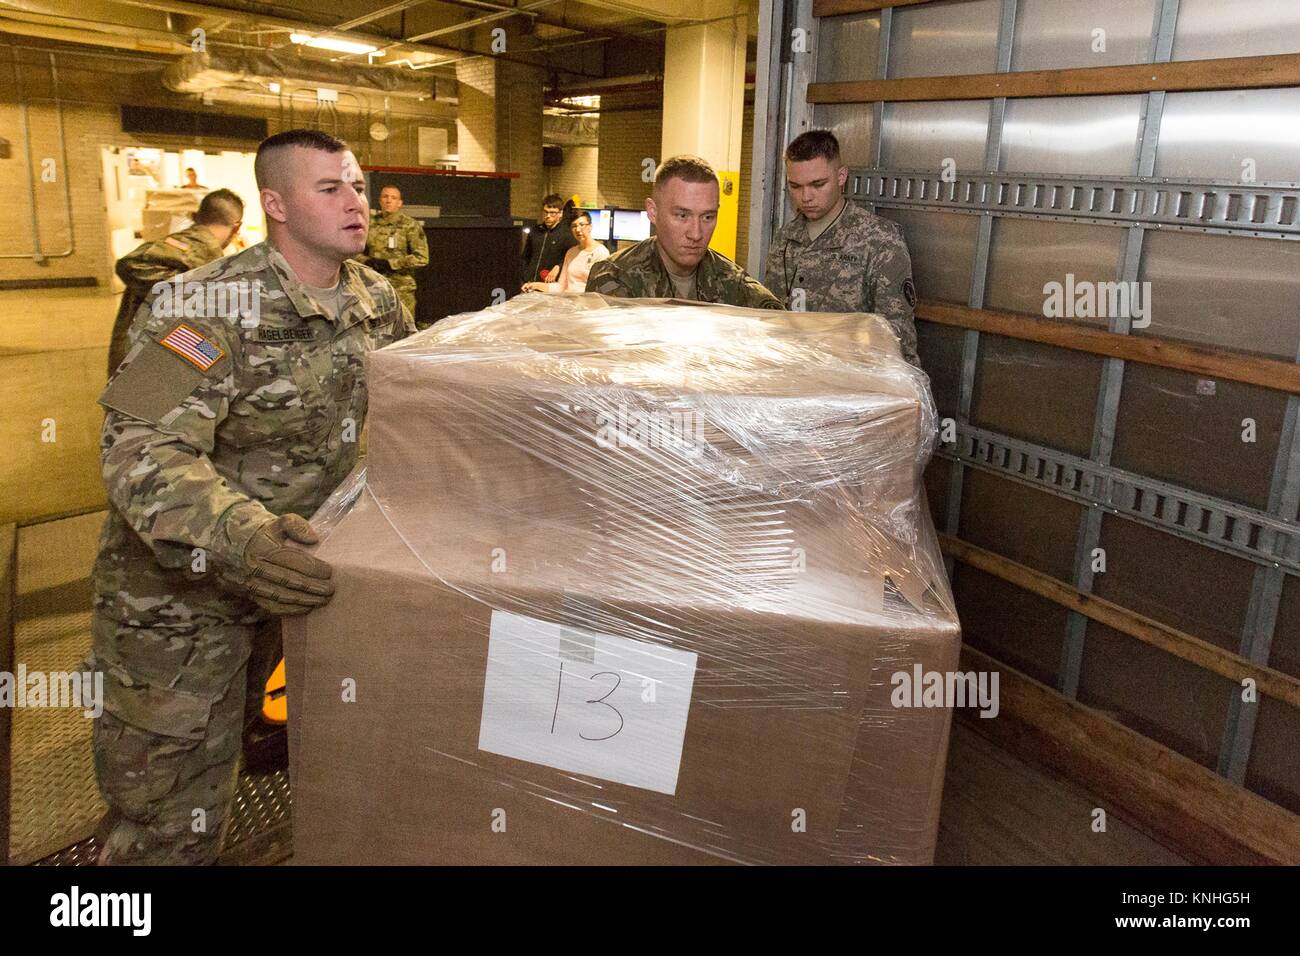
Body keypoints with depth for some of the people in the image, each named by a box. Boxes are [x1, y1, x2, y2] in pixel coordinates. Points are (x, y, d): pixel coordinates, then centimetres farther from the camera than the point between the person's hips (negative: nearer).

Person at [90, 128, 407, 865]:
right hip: (178, 586, -6)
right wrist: (238, 536, -47)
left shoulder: (376, 299, -1)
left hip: (288, 568, 6)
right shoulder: (208, 306, -23)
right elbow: (142, 451, -31)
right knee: (172, 829, 4)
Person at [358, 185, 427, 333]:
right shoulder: (370, 224, 9)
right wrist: (368, 261, -7)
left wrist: (390, 263, -13)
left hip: (401, 288, -4)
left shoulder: (410, 226, -2)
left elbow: (422, 258, -8)